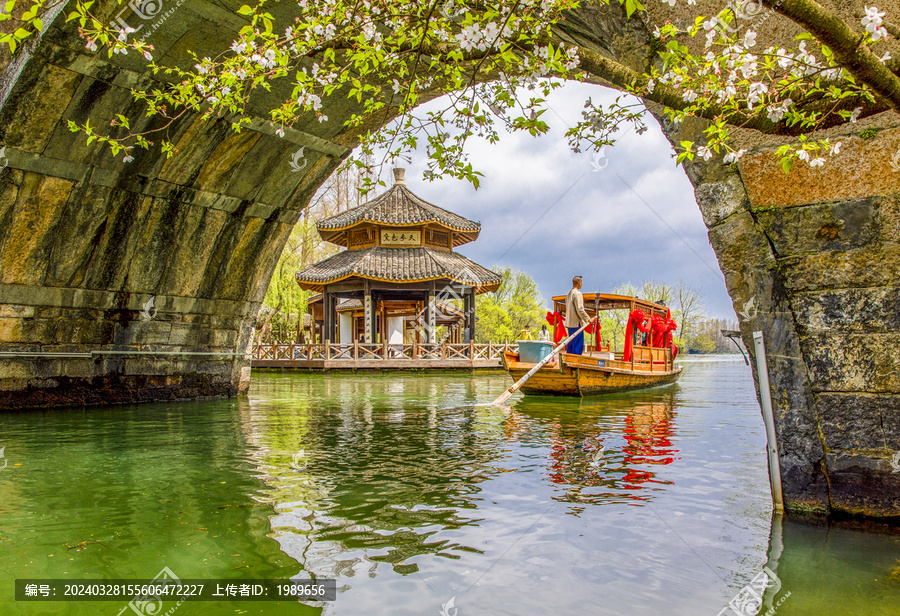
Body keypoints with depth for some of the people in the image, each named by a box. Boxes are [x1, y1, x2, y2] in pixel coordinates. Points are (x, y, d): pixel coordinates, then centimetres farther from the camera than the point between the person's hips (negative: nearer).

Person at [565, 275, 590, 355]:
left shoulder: (568, 294, 16)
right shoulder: (577, 293, -12)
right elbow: (579, 309, -18)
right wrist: (588, 319, -10)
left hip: (569, 323, 9)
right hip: (576, 323, -9)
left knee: (570, 344, 12)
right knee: (578, 345, -7)